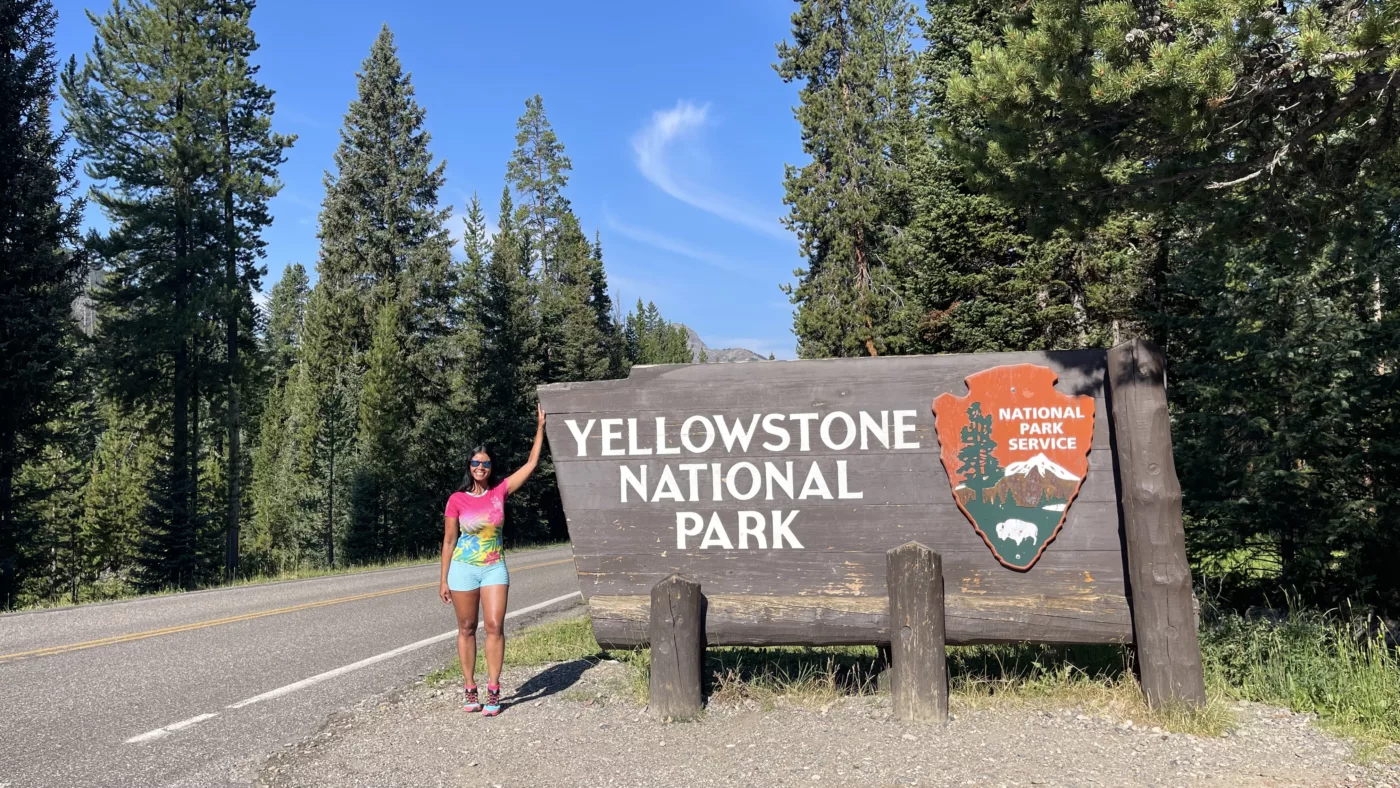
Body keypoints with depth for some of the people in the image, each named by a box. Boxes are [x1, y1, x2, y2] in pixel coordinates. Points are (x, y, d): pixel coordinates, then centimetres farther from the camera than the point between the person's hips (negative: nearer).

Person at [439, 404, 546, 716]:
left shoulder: (500, 491, -2)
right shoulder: (457, 500, -5)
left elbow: (531, 464, -1)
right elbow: (448, 541, 0)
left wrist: (541, 426, -1)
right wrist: (443, 580, 0)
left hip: (494, 568, 1)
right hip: (463, 568, -1)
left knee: (495, 627, -7)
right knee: (467, 629, 6)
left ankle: (493, 691, -1)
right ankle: (471, 690, 14)